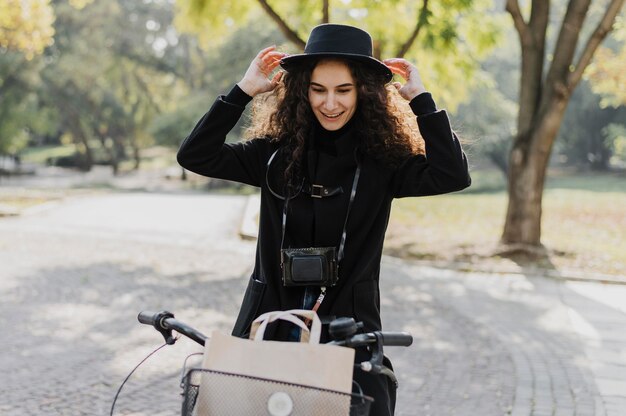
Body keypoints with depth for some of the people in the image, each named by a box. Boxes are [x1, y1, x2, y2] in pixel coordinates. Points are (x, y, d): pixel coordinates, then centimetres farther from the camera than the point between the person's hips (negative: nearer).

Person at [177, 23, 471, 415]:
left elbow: (454, 175, -15)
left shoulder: (383, 162, -1)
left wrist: (420, 98, -11)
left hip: (350, 329, -1)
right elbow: (195, 156, -2)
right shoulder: (277, 153, 3)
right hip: (269, 324, 2)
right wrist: (244, 90, -5)